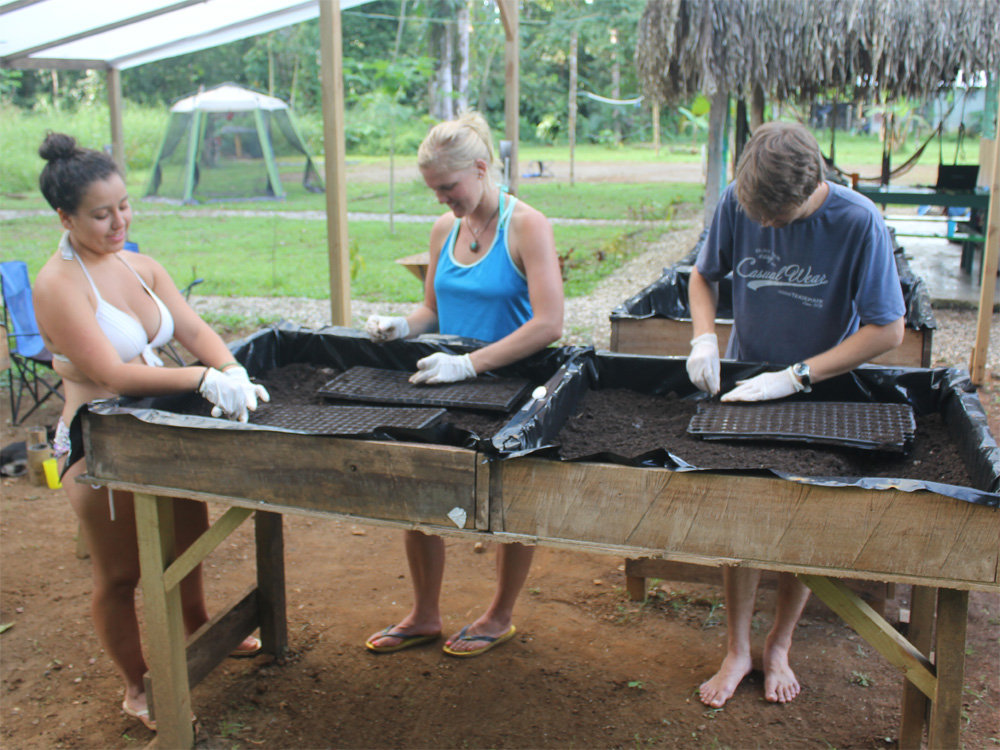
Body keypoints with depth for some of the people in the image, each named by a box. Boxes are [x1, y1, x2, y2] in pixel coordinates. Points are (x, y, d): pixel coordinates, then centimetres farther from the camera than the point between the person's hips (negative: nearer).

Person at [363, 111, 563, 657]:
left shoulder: (526, 226, -15)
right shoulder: (445, 229, 5)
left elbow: (549, 324, -24)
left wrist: (470, 364, -29)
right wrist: (402, 326, -8)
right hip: (443, 387, 6)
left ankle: (500, 617, 32)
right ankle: (424, 616, 29)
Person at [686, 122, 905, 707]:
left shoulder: (858, 222, -22)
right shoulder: (737, 202, -13)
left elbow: (888, 330, -20)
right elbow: (704, 275, 4)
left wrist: (795, 377, -26)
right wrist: (705, 338, -15)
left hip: (822, 395, -2)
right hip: (744, 387, 2)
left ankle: (779, 647, 30)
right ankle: (738, 650, 21)